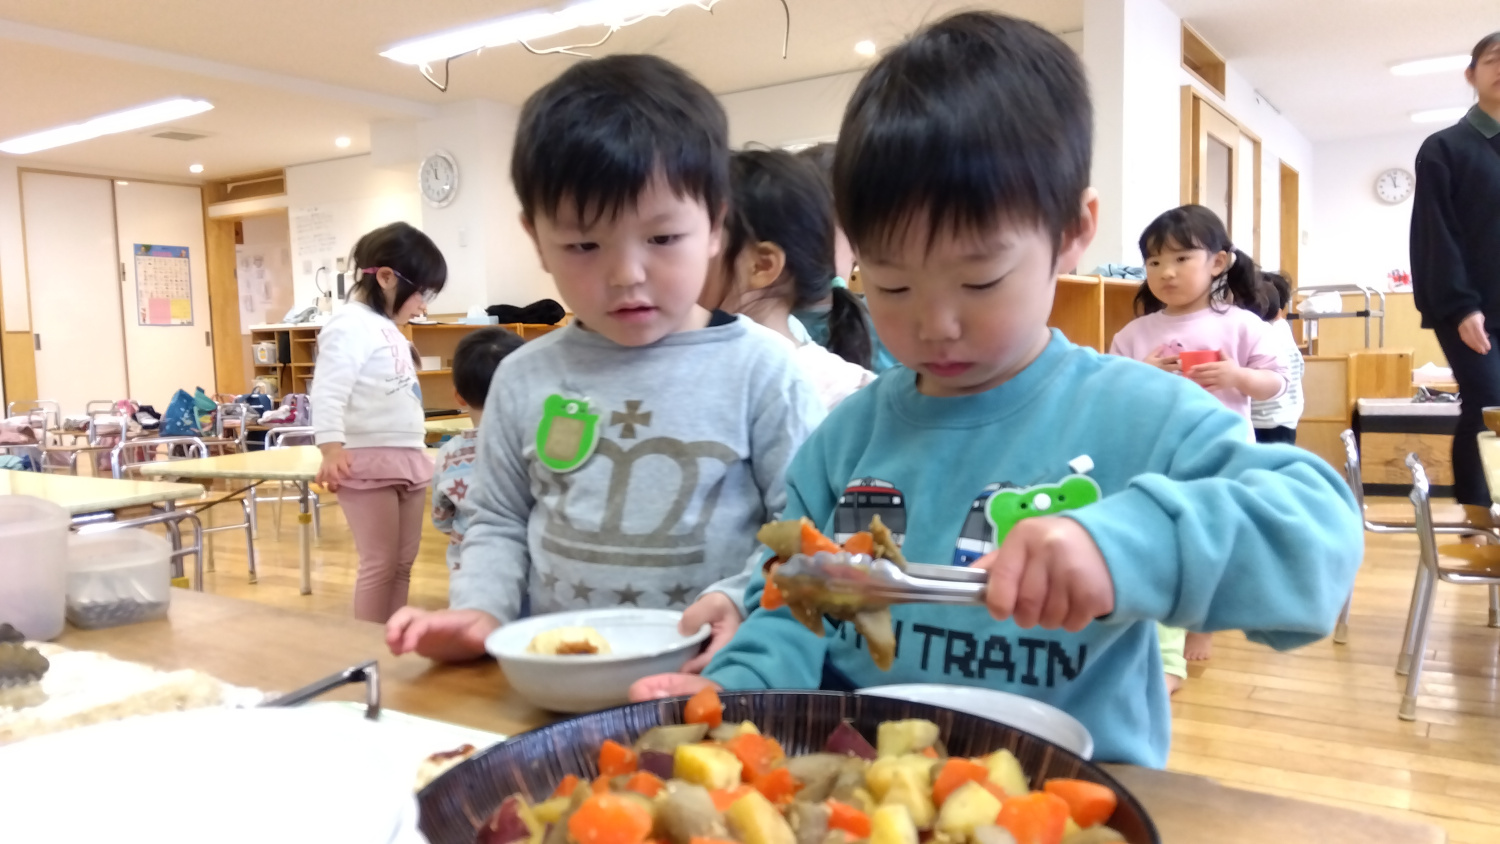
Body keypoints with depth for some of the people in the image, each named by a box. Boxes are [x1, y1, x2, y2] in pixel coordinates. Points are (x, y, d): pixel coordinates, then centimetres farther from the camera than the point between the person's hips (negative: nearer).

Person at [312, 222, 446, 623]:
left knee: (403, 563, 12)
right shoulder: (352, 325, -11)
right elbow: (327, 392, -21)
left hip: (406, 459, 9)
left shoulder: (388, 329, 19)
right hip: (369, 461, -9)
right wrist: (332, 450, -31)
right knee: (379, 564, -5)